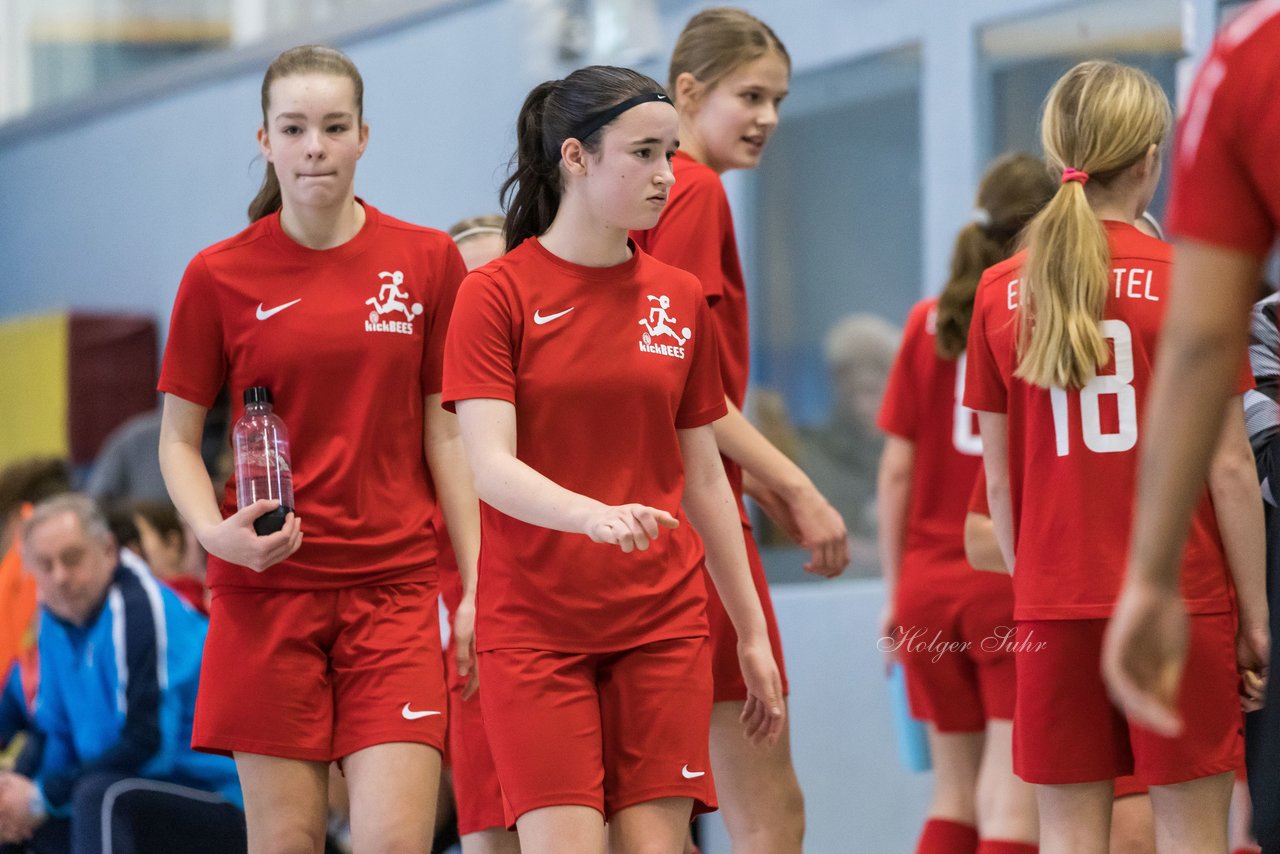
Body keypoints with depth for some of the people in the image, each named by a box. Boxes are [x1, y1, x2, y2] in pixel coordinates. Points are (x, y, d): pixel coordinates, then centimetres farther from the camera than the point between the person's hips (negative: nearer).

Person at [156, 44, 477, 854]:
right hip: (267, 586, 0)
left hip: (396, 583, 0)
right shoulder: (220, 276, 1)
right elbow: (179, 437, 8)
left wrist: (476, 587, 1)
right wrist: (212, 529, -12)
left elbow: (448, 436, 7)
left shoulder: (427, 261, 4)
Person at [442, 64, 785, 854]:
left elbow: (703, 478, 14)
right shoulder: (498, 294, -4)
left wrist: (753, 632, 13)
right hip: (536, 631, -3)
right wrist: (596, 515, -33)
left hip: (662, 626, 4)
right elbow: (492, 469, -14)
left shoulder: (681, 300, 9)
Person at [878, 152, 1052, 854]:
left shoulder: (927, 322, 6)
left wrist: (896, 590, 13)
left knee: (955, 791, 15)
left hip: (929, 581, 4)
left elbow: (897, 469, 6)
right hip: (1021, 582, -4)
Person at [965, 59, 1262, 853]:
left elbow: (999, 477, 7)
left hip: (1055, 602, 3)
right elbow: (1228, 468, -6)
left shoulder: (1001, 292, 4)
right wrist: (1256, 608, 0)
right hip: (1181, 600, -3)